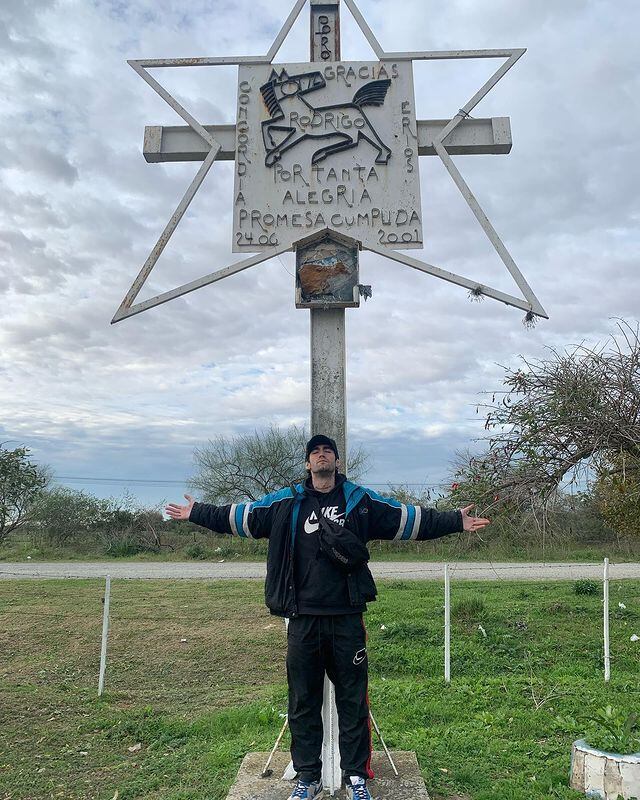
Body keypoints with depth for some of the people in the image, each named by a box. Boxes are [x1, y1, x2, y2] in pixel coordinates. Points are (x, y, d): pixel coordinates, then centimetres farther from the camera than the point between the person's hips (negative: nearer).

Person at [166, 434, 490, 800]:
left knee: (353, 700, 9)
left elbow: (410, 519, 5)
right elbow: (240, 516, 11)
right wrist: (198, 512, 11)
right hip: (302, 620, 1)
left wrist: (456, 520, 2)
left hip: (347, 619, 0)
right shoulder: (286, 502, 5)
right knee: (303, 701, 11)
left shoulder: (361, 500, 4)